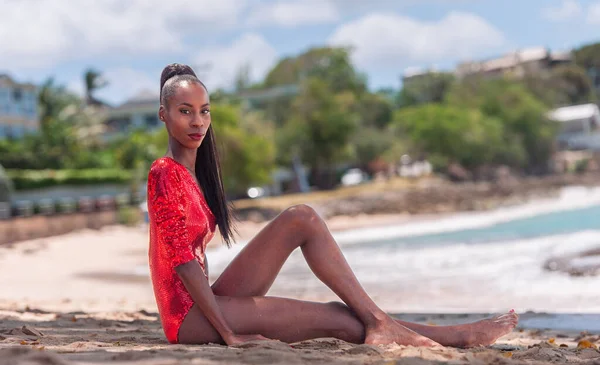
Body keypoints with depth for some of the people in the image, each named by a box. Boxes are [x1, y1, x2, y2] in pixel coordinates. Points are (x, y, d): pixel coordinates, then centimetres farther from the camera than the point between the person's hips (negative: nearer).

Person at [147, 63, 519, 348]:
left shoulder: (192, 172, 15)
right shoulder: (166, 173, -13)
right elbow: (181, 259, -18)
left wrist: (227, 323, 14)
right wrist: (228, 334, -18)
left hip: (205, 303, 8)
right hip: (188, 318, -8)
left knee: (301, 219, -9)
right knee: (336, 318, -14)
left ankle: (378, 322, -13)